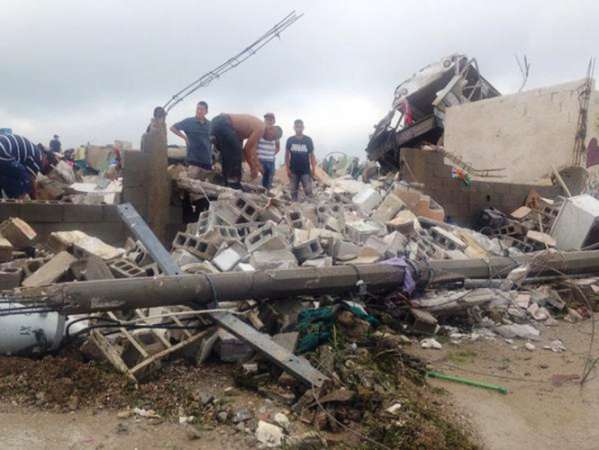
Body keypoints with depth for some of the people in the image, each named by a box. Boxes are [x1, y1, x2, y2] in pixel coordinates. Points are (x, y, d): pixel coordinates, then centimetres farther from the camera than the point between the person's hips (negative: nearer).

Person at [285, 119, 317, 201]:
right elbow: (287, 155, 4)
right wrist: (287, 169, -3)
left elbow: (311, 155, 3)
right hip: (293, 171, 1)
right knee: (294, 191, 7)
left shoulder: (308, 140, -2)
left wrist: (313, 169, -2)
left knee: (308, 191, -5)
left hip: (306, 171, -1)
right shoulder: (290, 140, -1)